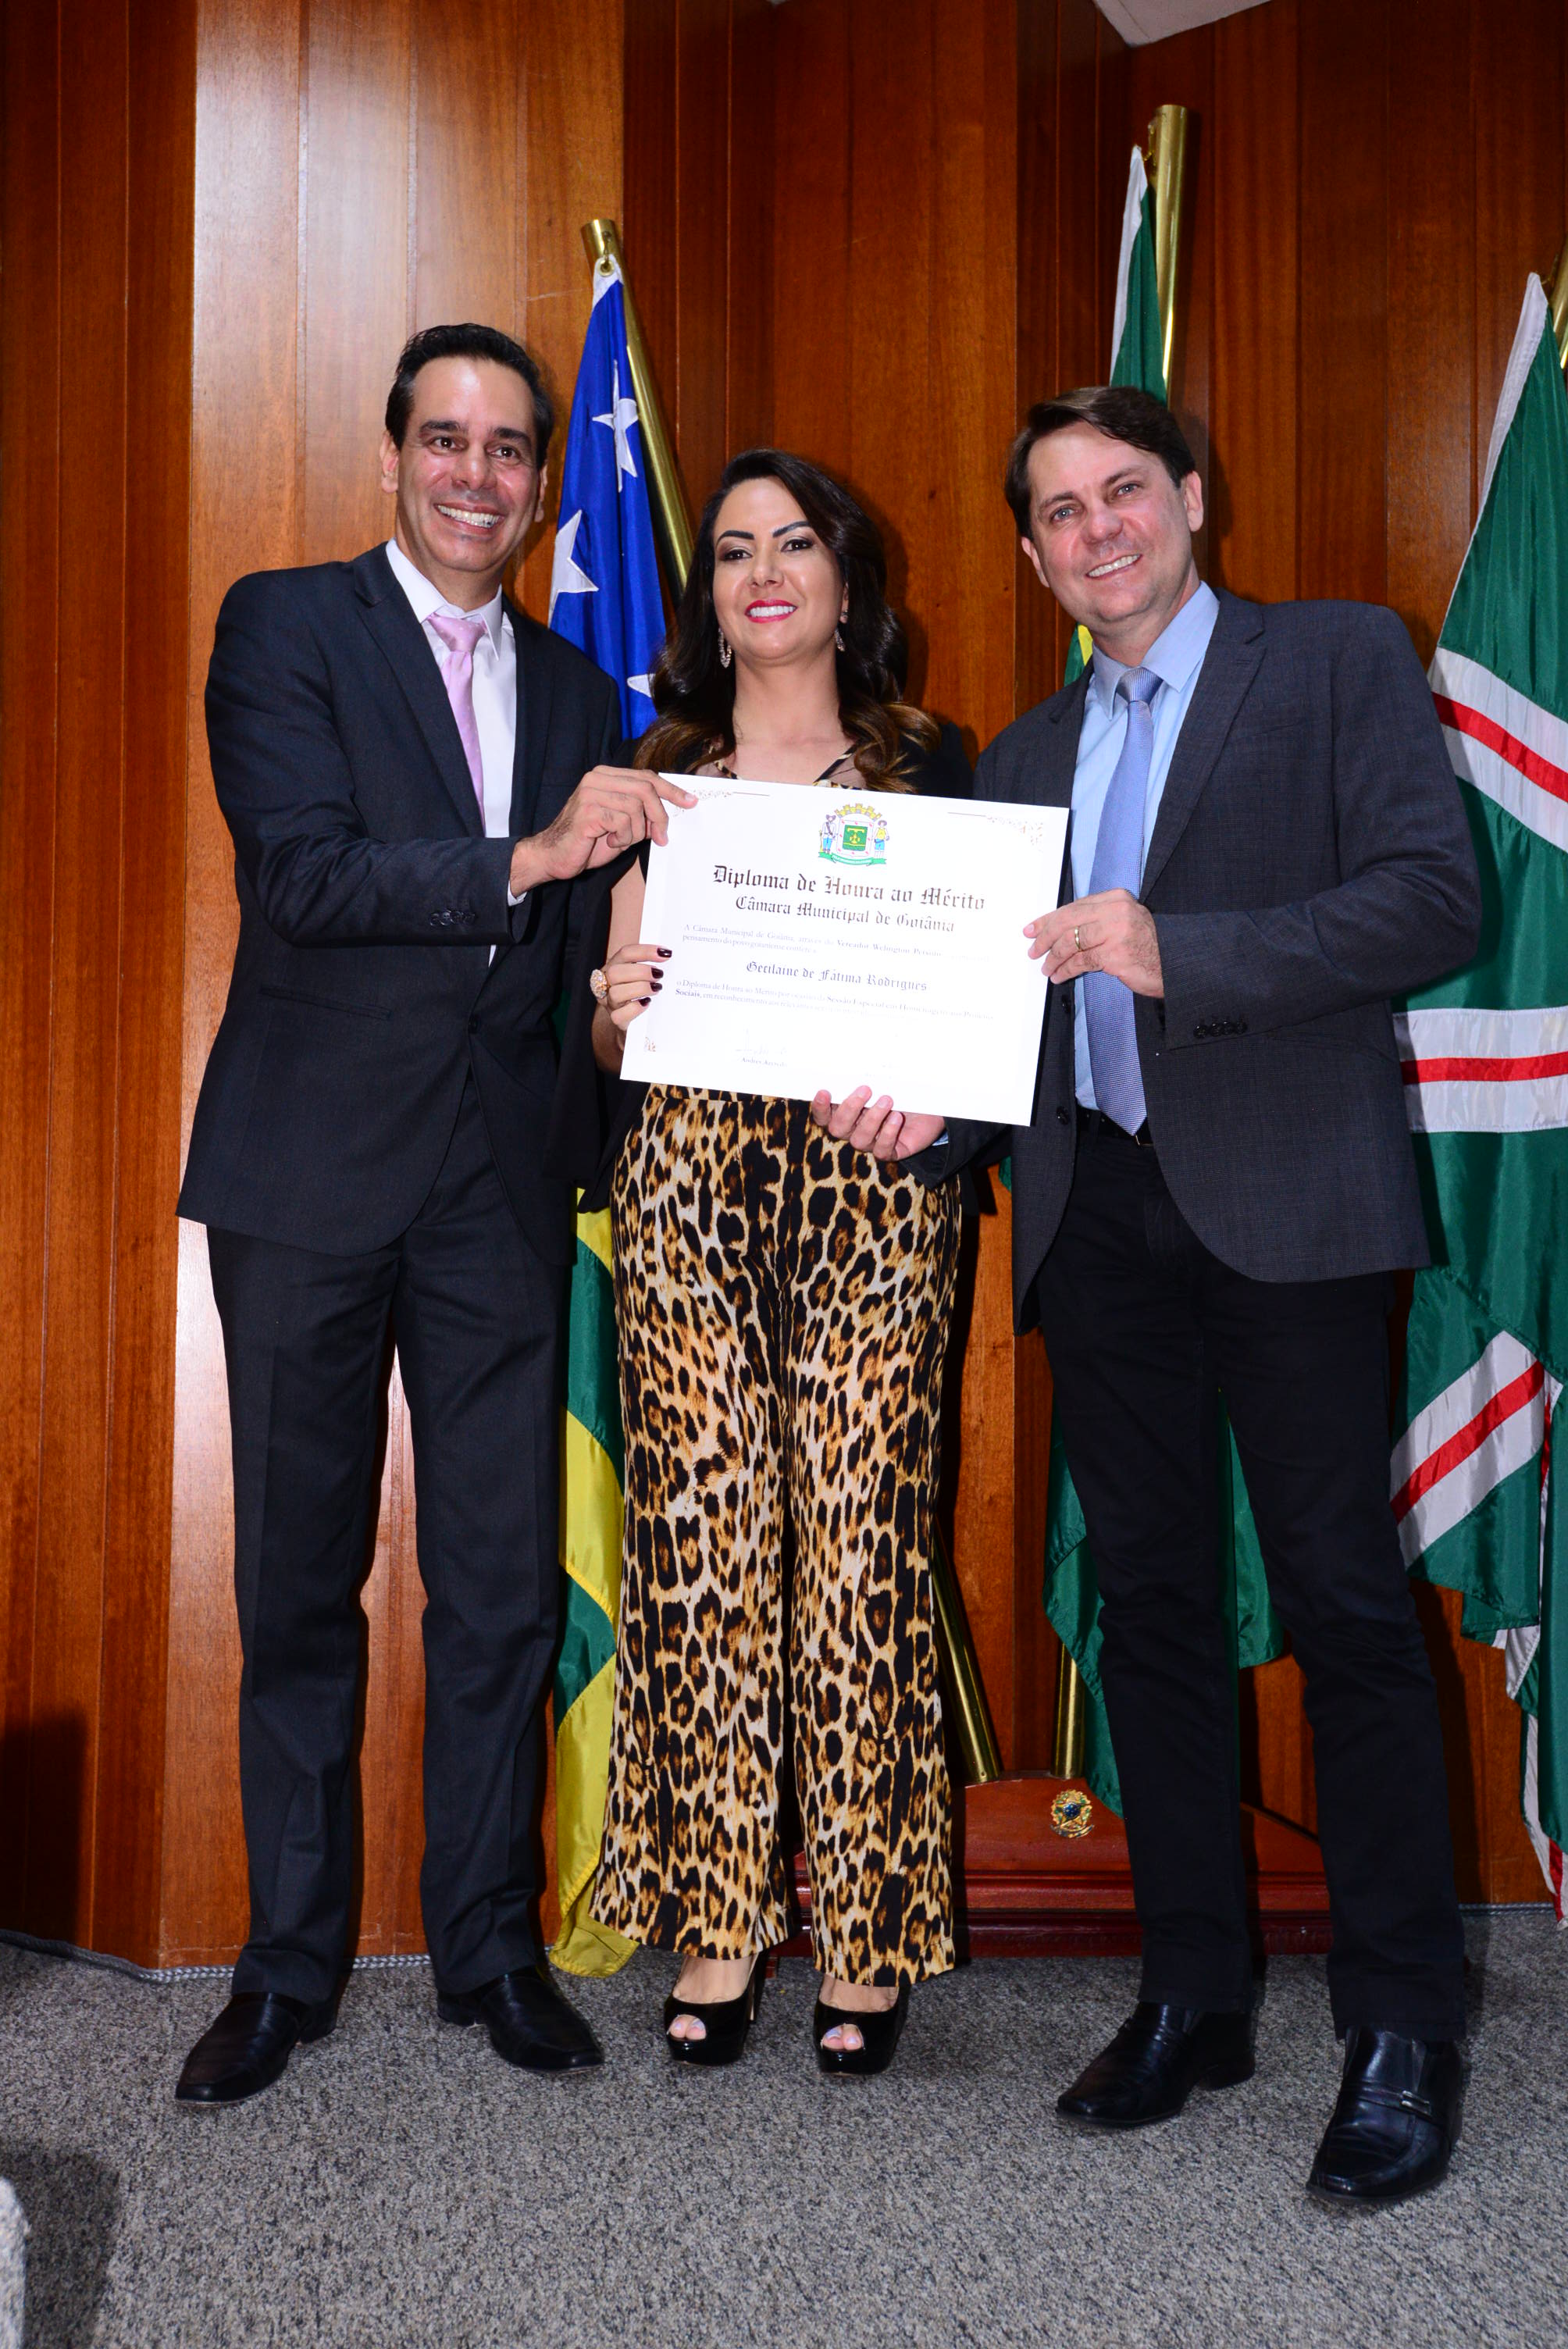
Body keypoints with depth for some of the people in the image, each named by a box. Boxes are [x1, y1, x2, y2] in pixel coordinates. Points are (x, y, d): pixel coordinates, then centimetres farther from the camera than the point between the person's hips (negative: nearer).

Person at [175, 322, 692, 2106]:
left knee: (504, 1586, 6)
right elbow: (301, 871, -13)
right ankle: (289, 1963, 20)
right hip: (312, 1172, -3)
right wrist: (523, 860, -22)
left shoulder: (574, 689, 16)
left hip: (499, 1187, 4)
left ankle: (490, 1946, 21)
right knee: (297, 1585, 5)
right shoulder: (284, 626, 1)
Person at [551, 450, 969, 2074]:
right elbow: (604, 1022, 13)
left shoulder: (929, 769, 12)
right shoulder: (651, 776, 15)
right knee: (701, 1539, -1)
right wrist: (619, 1008, -9)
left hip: (871, 1191, -1)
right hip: (689, 1185, 1)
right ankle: (715, 1924, 10)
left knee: (859, 1542, -4)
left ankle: (866, 1936, 7)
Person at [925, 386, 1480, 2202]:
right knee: (1149, 1597, 9)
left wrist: (1179, 950, -18)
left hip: (1279, 1196, -5)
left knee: (1342, 1598, -4)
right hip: (1096, 1207, 5)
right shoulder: (1026, 754, 20)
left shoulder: (1341, 659, 4)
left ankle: (1402, 2032, 8)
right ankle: (1190, 1996, 20)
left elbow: (1434, 896, -9)